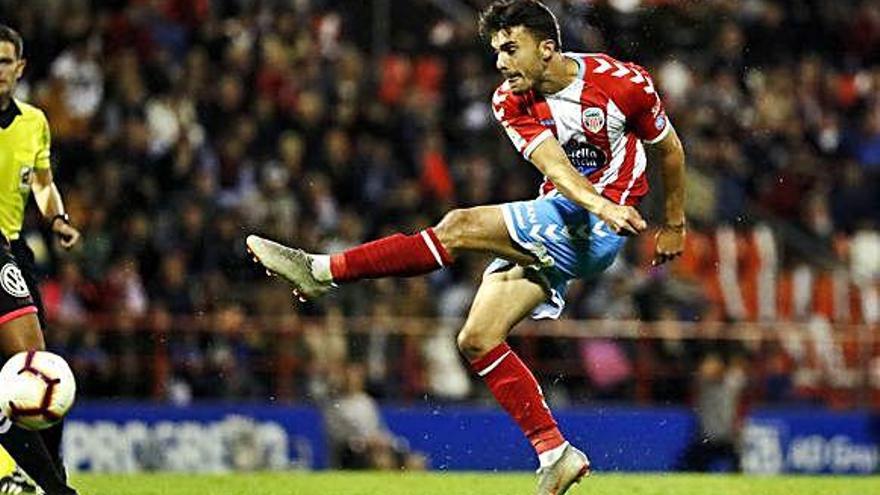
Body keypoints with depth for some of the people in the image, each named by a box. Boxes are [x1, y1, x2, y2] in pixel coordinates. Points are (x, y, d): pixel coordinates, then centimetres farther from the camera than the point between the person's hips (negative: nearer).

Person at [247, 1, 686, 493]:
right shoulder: (511, 101, 2)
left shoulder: (624, 82, -9)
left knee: (461, 227, -20)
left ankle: (323, 270, -15)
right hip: (556, 222, 7)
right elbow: (554, 164, -13)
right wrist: (602, 205, -33)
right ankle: (556, 453, -3)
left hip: (594, 231, -7)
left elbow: (669, 149, 7)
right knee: (478, 339, -4)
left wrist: (675, 224, 16)